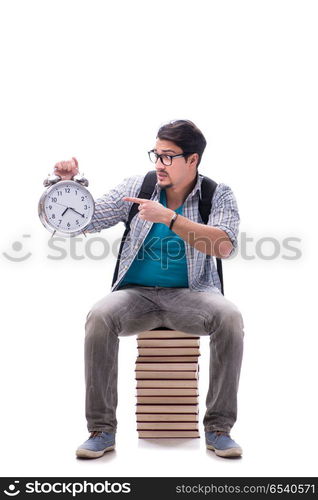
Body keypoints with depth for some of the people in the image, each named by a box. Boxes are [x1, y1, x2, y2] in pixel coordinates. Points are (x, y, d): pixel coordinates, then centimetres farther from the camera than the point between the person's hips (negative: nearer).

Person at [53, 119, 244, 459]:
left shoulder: (218, 195, 1)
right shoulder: (137, 187, 7)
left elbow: (224, 246, -18)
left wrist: (168, 217, -23)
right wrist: (70, 186, -10)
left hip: (191, 295, -1)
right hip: (137, 293, 1)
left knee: (230, 317, -32)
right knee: (99, 316, -30)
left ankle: (218, 428, -17)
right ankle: (102, 429, -17)